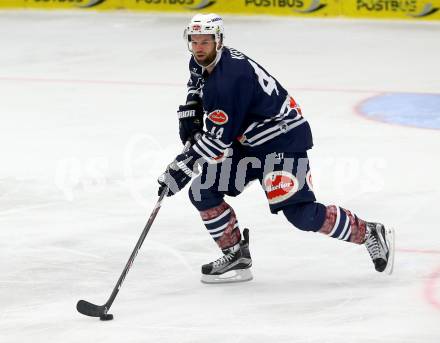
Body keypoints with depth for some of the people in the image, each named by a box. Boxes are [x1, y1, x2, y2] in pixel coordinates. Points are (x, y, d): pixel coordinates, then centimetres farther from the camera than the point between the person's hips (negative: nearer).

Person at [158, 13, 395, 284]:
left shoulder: (231, 77, -29)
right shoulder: (201, 64, 0)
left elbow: (218, 137, -29)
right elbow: (198, 85, 28)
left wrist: (183, 167, -25)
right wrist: (189, 117, 12)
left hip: (284, 138, -10)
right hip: (247, 142, 10)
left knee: (301, 214, -18)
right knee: (202, 192, -1)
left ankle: (370, 234, -1)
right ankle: (237, 257, 9)